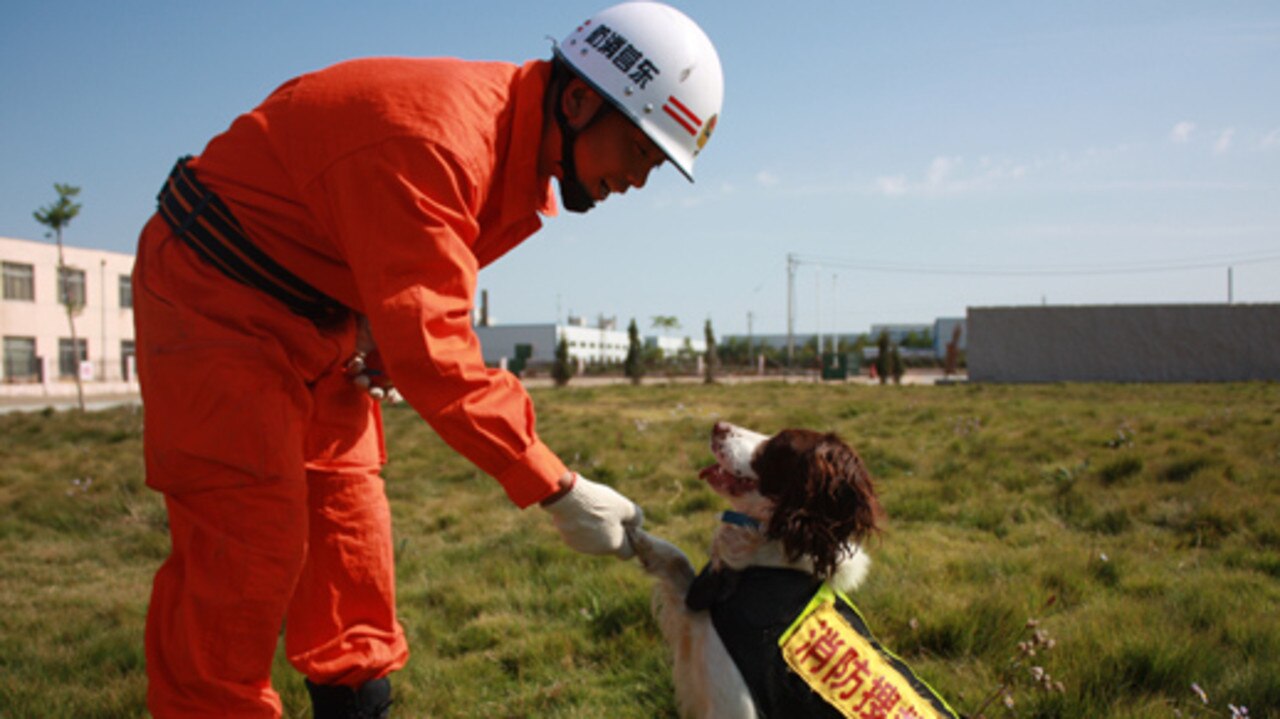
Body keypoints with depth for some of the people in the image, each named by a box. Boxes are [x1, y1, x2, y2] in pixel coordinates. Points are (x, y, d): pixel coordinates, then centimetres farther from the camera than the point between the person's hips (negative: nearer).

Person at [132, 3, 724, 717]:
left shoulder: (514, 146, 0)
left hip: (314, 322, 9)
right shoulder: (437, 139, -32)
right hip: (216, 302, -9)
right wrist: (557, 489, -32)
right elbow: (431, 350, -36)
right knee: (252, 543, -12)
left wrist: (389, 338, -9)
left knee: (347, 524, 11)